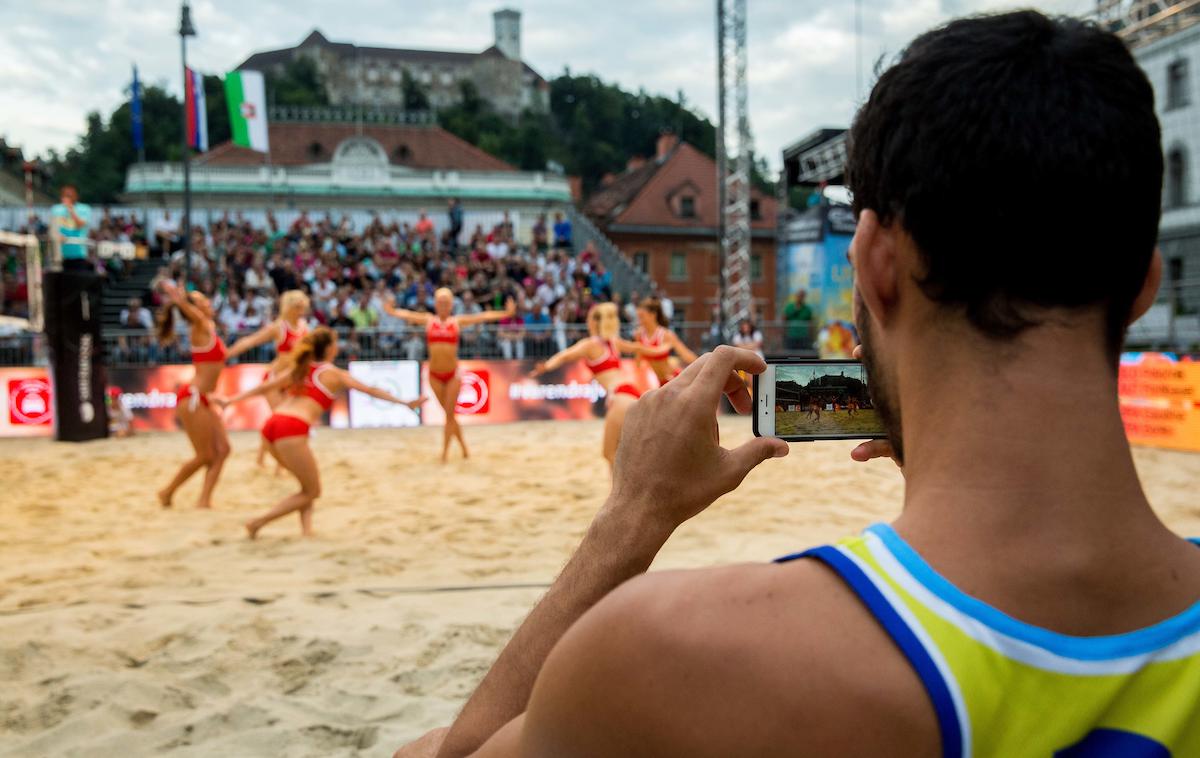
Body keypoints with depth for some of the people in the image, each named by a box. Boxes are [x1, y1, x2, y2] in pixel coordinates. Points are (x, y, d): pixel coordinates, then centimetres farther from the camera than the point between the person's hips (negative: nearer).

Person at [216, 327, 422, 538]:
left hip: (271, 425, 7)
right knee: (311, 492, 7)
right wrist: (405, 402, 10)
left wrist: (229, 401, 23)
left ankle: (306, 529, 9)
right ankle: (258, 522, 2)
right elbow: (371, 391, 8)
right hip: (292, 430, -7)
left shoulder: (298, 369, 25)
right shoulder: (335, 374, 11)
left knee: (309, 483, 23)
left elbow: (264, 387, 20)